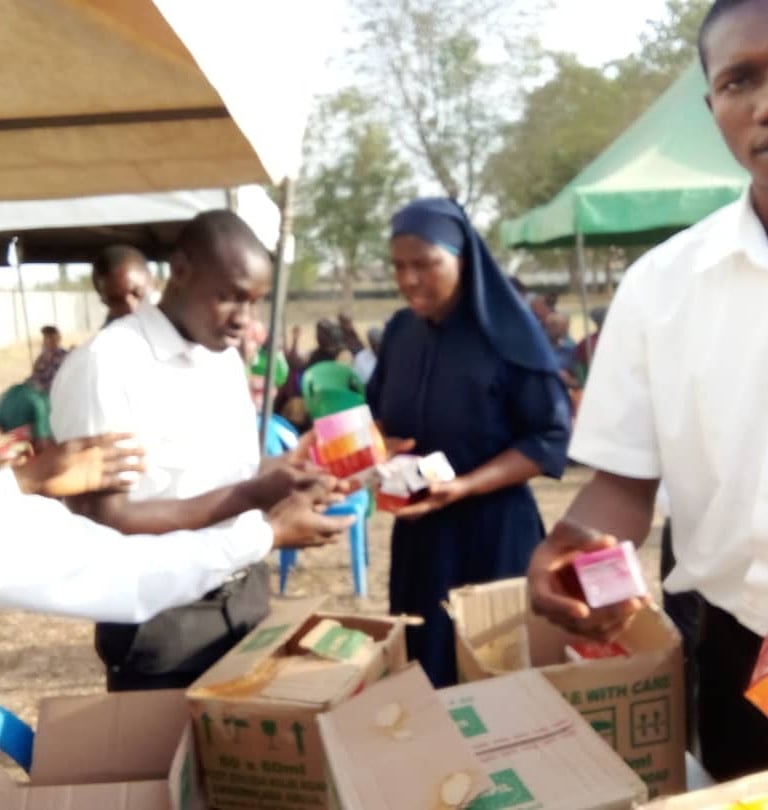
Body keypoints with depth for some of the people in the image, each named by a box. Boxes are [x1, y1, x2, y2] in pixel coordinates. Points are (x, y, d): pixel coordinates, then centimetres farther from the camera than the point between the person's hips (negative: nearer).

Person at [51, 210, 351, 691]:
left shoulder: (228, 359, 7)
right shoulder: (106, 365, -17)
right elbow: (102, 523, -20)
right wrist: (243, 497, -24)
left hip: (248, 597, 7)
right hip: (162, 621, -7)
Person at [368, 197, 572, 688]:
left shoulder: (508, 333, -13)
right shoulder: (400, 333, 3)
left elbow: (550, 437, -13)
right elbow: (380, 415, 15)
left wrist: (464, 487, -23)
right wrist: (380, 449, -9)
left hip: (493, 529, -5)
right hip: (418, 529, 5)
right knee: (424, 659, 12)